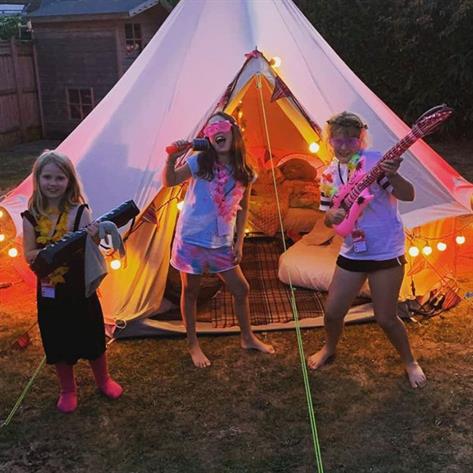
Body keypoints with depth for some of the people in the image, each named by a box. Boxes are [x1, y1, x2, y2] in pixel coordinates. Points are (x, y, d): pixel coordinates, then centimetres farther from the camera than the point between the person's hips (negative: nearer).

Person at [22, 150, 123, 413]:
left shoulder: (79, 212, -13)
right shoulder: (32, 217, -6)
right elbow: (29, 255, -7)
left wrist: (93, 239, -38)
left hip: (80, 287, -2)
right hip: (49, 290, 2)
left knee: (92, 335, 14)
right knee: (58, 342, 15)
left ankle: (104, 380, 40)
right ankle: (67, 390, 38)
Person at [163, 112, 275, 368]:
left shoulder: (244, 173, -1)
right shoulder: (199, 162, -10)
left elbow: (242, 209, 8)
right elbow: (169, 181, -17)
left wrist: (239, 241, 5)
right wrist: (171, 159, -35)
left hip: (222, 244, 4)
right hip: (191, 239, -3)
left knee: (241, 289, 9)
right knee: (190, 292, 9)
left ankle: (247, 338, 31)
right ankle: (193, 344, 28)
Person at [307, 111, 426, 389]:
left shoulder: (374, 161, -15)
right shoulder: (329, 175, 2)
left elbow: (409, 195, -22)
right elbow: (329, 219, 10)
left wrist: (392, 175, -41)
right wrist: (330, 215, -14)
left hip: (386, 252, -5)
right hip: (352, 252, 5)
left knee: (386, 318, 1)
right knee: (333, 312, 10)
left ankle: (410, 361, 29)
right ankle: (329, 349, 41)